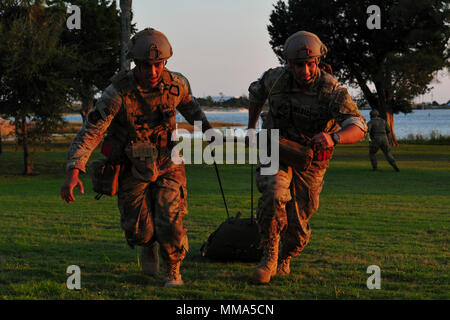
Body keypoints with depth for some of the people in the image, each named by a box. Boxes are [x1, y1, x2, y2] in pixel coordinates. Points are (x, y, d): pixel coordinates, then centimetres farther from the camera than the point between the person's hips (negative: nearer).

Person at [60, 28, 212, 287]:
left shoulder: (176, 84, -14)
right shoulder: (118, 92, -25)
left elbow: (189, 105, 12)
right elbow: (91, 132, -29)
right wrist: (74, 171, -41)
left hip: (166, 165, 1)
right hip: (131, 167, -1)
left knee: (170, 222, -13)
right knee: (140, 231, -4)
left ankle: (173, 271, 15)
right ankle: (149, 244, 35)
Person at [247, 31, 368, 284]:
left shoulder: (332, 90, -24)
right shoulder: (276, 78, -15)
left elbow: (358, 128, -35)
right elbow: (257, 90, 11)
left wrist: (333, 138, -54)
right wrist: (251, 125, 17)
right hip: (275, 153, 1)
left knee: (297, 225, 4)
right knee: (274, 196, -30)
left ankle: (285, 258, 38)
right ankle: (269, 256, -12)